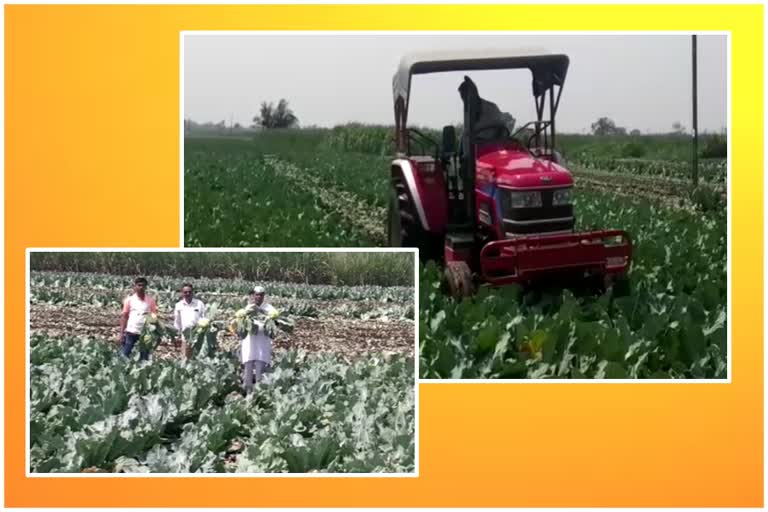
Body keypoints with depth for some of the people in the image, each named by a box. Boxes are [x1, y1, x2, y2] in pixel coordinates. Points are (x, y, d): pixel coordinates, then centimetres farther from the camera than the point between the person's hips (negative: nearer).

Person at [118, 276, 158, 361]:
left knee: (144, 358, 3)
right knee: (125, 355, -2)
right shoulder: (129, 299, 4)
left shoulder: (150, 300, 4)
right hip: (131, 332, 0)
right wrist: (121, 332, -2)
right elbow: (124, 316, 5)